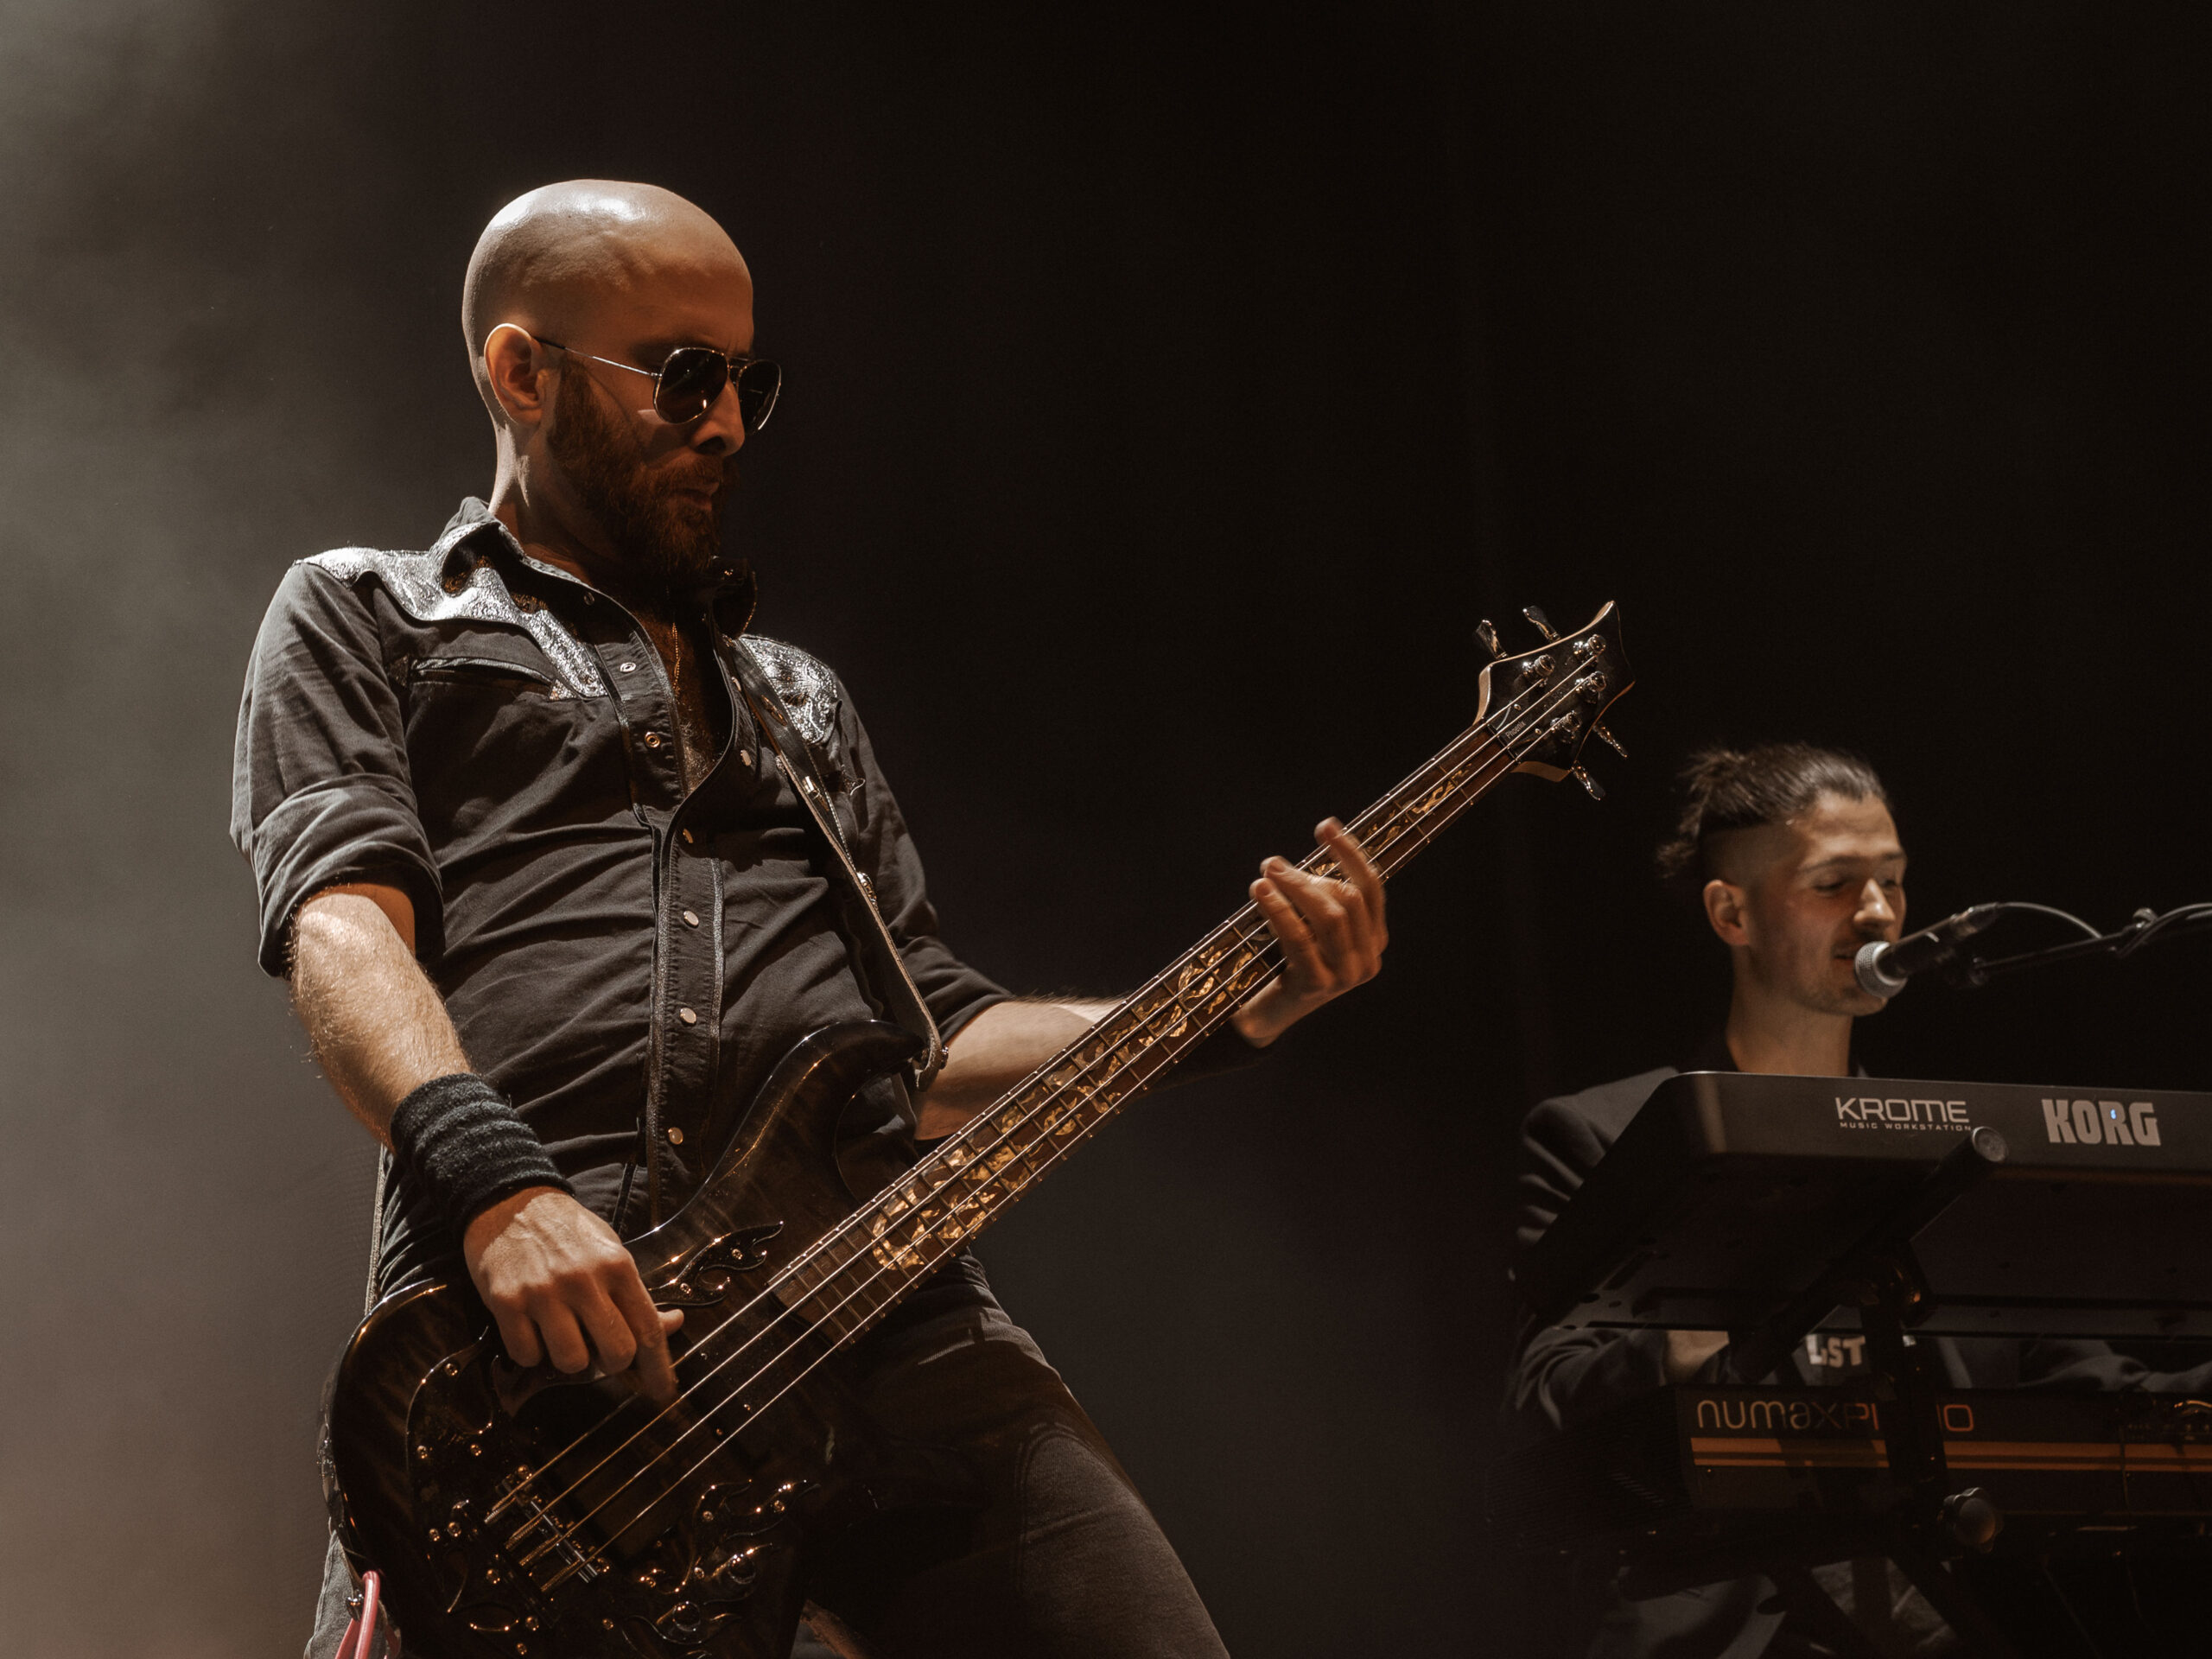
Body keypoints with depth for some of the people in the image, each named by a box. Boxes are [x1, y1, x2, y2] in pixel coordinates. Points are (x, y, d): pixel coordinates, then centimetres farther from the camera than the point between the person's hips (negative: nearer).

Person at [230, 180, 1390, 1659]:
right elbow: (338, 917, 0)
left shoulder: (800, 701, 34)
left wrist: (1223, 1013, 13)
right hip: (519, 1318, -4)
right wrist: (493, 1181, -19)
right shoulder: (363, 618, 19)